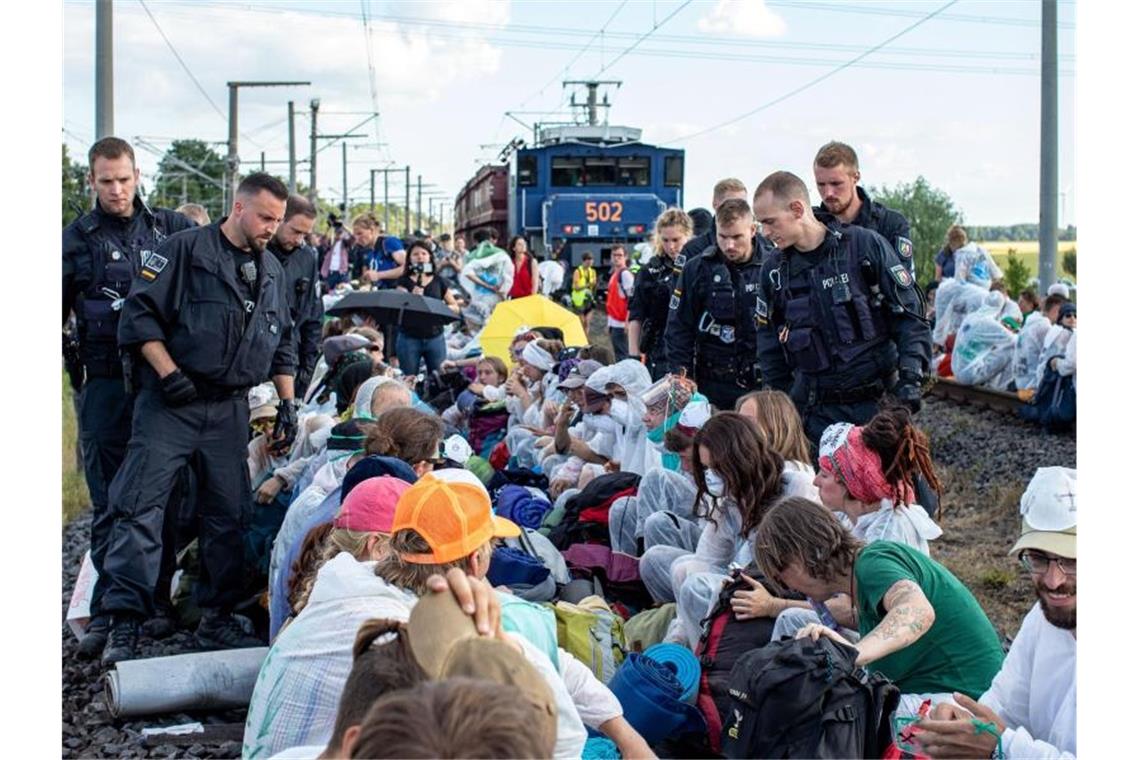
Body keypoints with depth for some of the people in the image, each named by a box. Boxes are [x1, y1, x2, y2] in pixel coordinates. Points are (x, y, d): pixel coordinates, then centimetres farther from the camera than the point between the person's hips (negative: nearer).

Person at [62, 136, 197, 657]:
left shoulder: (170, 228, 7)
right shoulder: (77, 239, 4)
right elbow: (56, 314, 7)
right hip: (106, 383, -1)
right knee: (110, 502, 2)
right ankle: (108, 610, 8)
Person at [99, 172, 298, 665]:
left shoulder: (272, 272, 15)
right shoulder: (186, 250, -5)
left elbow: (282, 346, 22)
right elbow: (140, 313, -9)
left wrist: (287, 405, 15)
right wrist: (168, 372, -16)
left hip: (230, 410, 6)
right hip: (170, 403, -5)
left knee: (227, 515, 7)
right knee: (140, 506, -11)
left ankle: (217, 620, 18)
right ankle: (124, 623, -9)